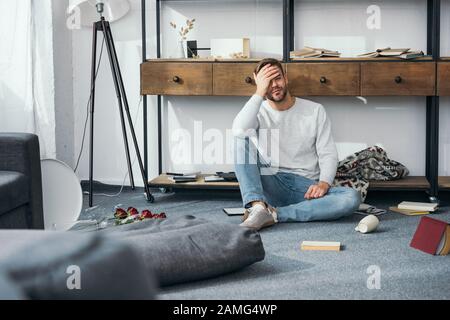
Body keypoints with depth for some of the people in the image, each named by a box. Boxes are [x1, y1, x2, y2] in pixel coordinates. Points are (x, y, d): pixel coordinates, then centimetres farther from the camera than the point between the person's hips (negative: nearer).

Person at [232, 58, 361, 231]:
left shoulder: (315, 110, 7)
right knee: (243, 139, -22)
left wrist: (324, 183, -18)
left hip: (306, 186, 1)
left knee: (352, 197, -28)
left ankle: (274, 214, -32)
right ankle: (258, 207, -38)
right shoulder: (258, 111, 4)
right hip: (270, 185, -1)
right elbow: (238, 131, -19)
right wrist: (259, 93, -15)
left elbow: (328, 154, 1)